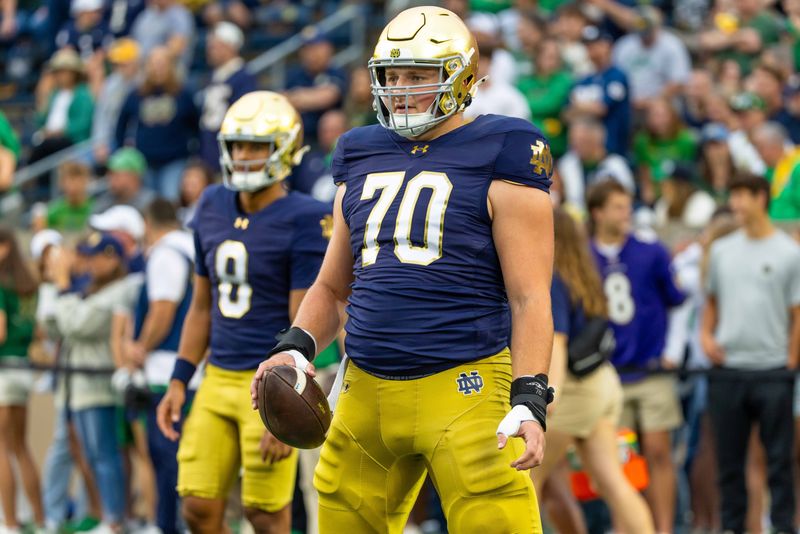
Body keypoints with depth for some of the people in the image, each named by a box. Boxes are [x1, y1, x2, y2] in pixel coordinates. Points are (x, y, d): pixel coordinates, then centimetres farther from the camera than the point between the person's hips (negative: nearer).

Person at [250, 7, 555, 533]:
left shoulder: (497, 163, -3)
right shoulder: (363, 161, 15)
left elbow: (529, 298, -7)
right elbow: (333, 288, 22)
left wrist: (529, 400, -17)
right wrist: (296, 347, 3)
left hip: (464, 387, -6)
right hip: (368, 389, 6)